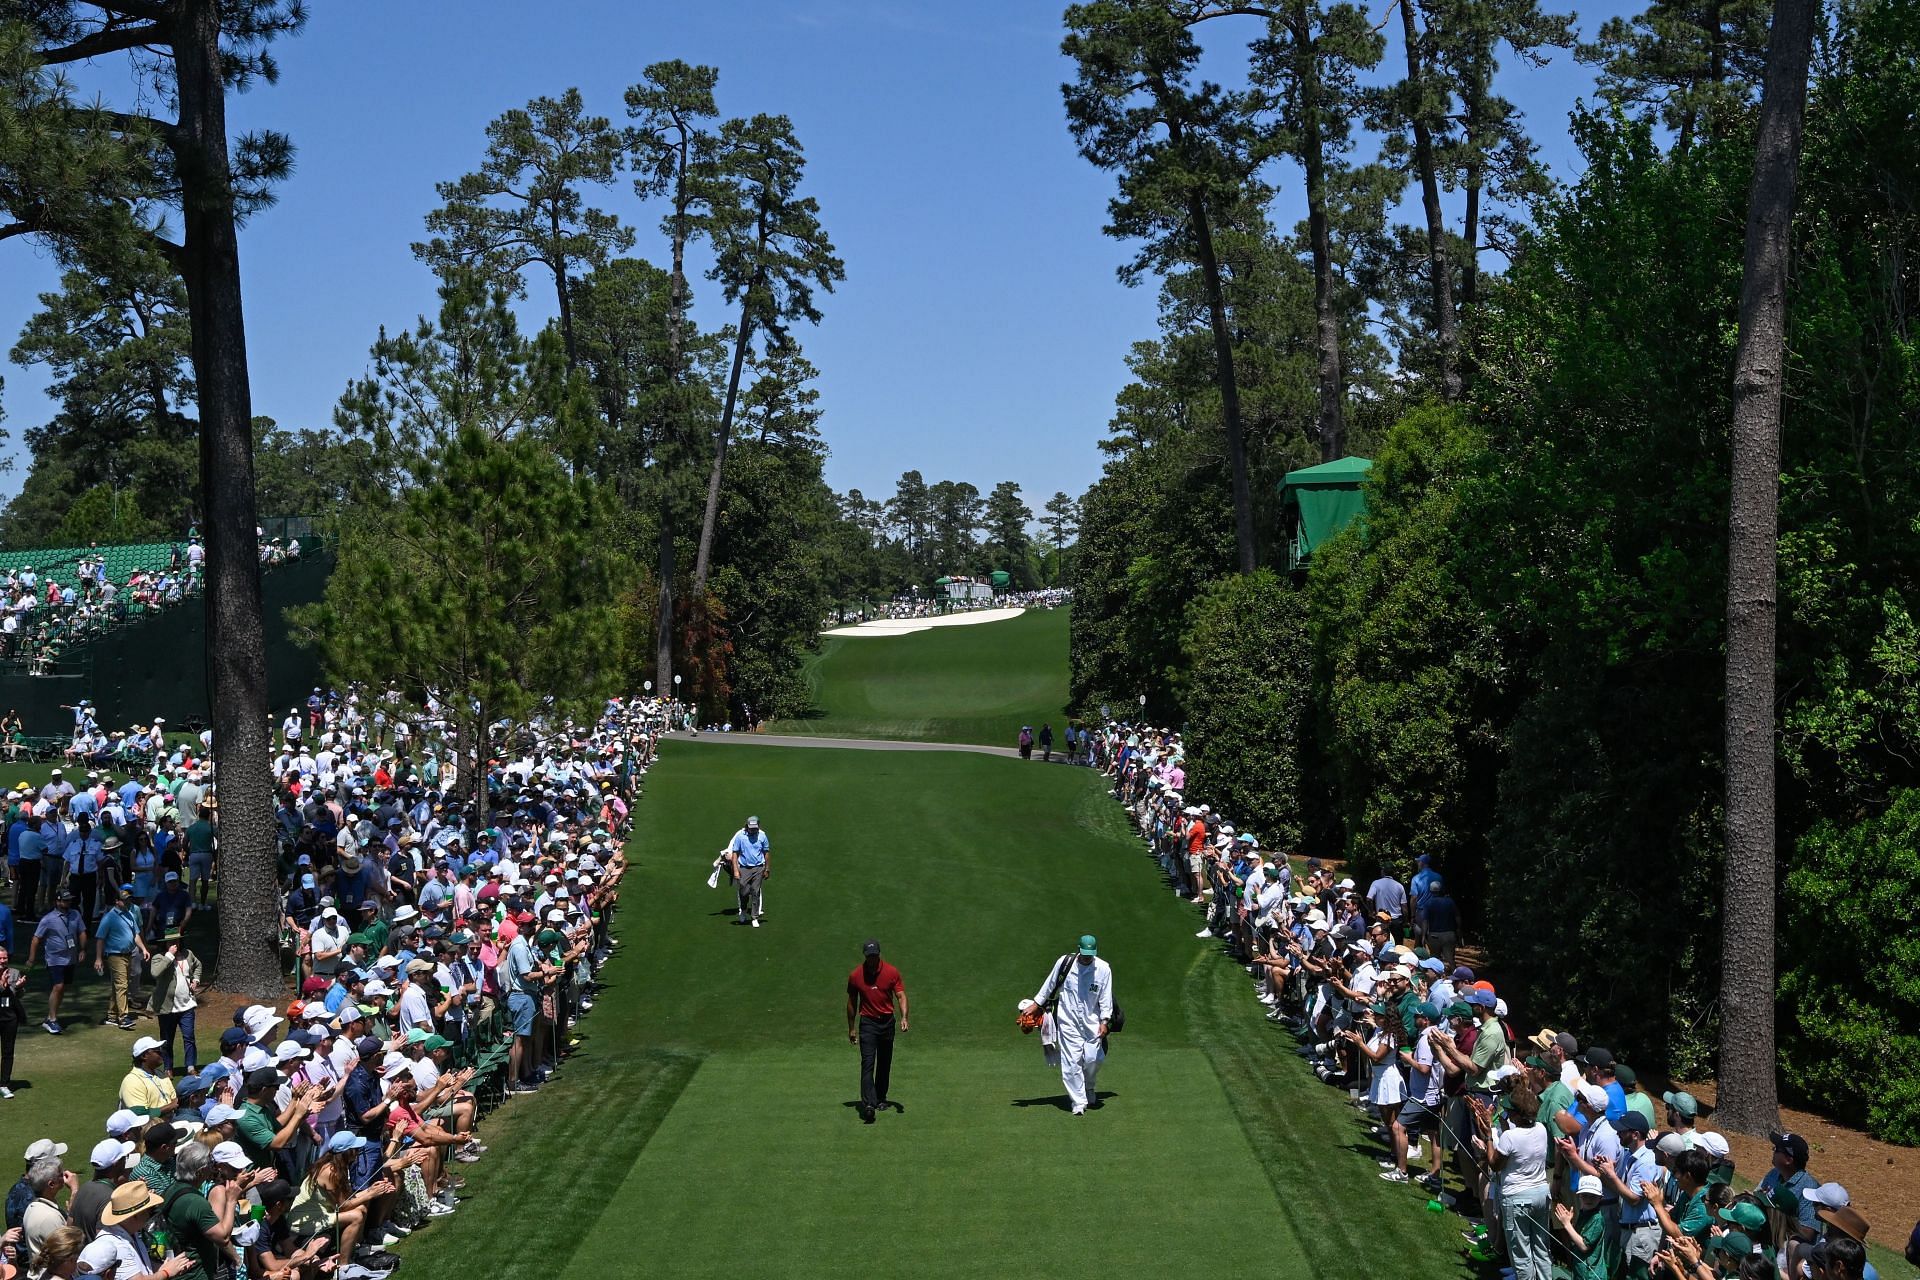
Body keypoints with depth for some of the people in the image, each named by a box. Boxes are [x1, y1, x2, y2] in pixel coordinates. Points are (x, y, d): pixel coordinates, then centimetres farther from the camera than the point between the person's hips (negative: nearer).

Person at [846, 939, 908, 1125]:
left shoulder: (891, 972, -6)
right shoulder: (855, 975, -5)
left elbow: (901, 996, -7)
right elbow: (851, 1003, 6)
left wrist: (904, 1017, -24)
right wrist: (851, 1028, 9)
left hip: (887, 1022, 2)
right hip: (867, 1023, -2)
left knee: (885, 1064, 11)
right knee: (868, 1063, -14)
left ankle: (880, 1099, 28)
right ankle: (868, 1104, -23)